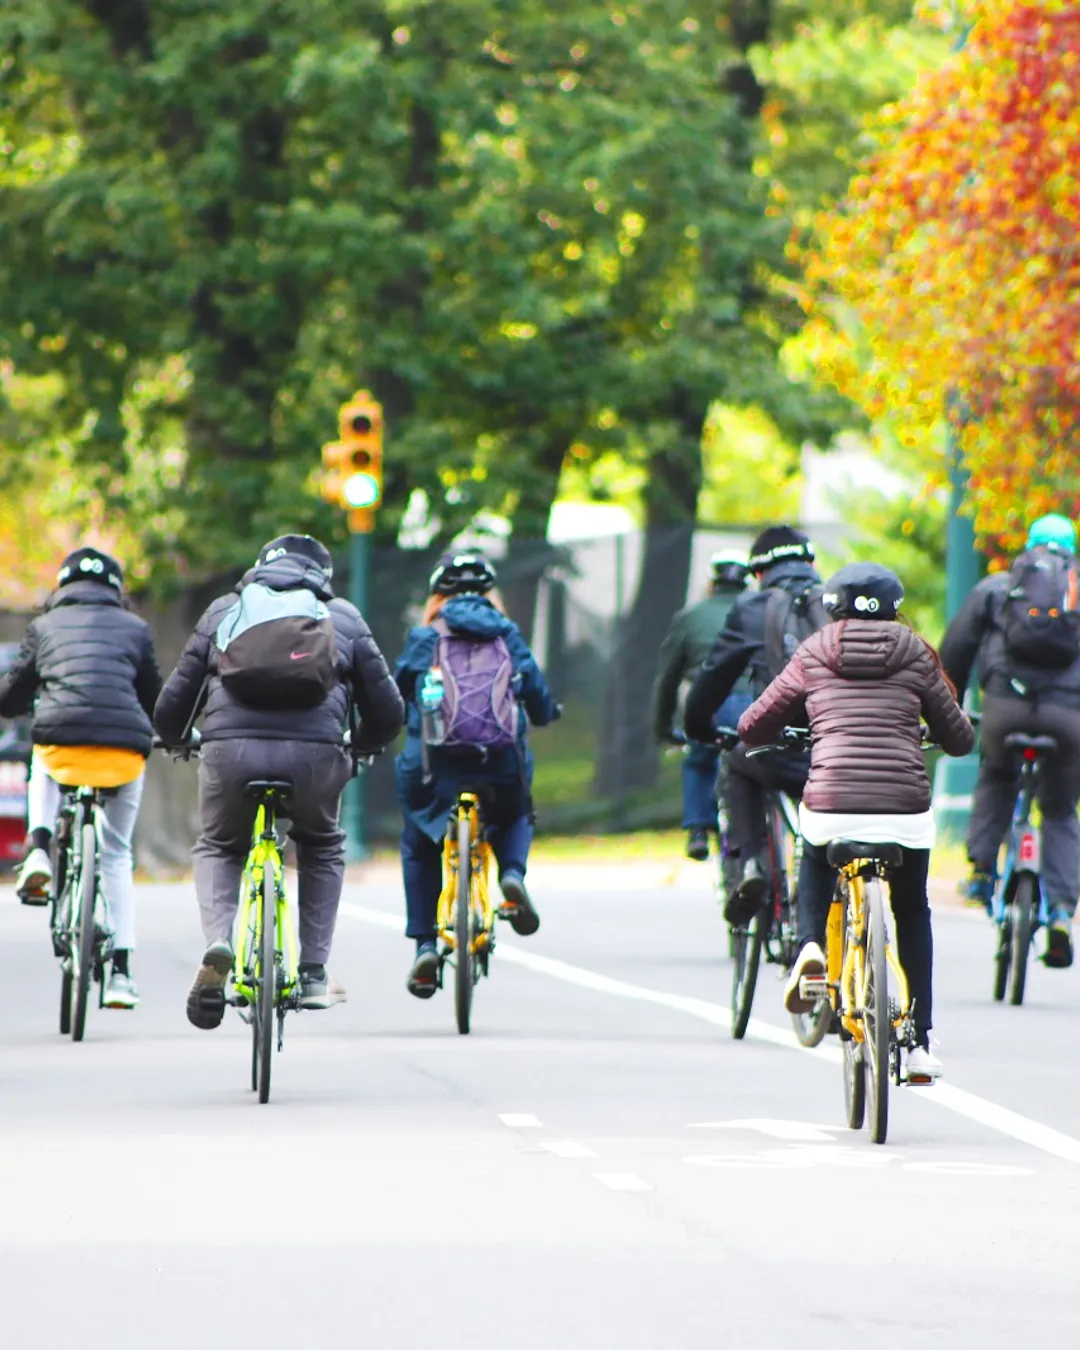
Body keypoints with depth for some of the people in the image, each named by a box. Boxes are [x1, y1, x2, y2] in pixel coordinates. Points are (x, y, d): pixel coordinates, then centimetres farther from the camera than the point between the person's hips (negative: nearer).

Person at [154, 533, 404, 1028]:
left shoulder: (224, 611, 25)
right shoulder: (343, 616, 24)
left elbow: (171, 705, 25)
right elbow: (387, 712, 24)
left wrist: (175, 740, 48)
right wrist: (361, 747, 46)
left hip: (231, 749, 0)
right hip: (314, 754, 0)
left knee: (218, 847, 27)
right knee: (322, 848, 30)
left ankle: (219, 942, -1)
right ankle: (313, 974, 22)